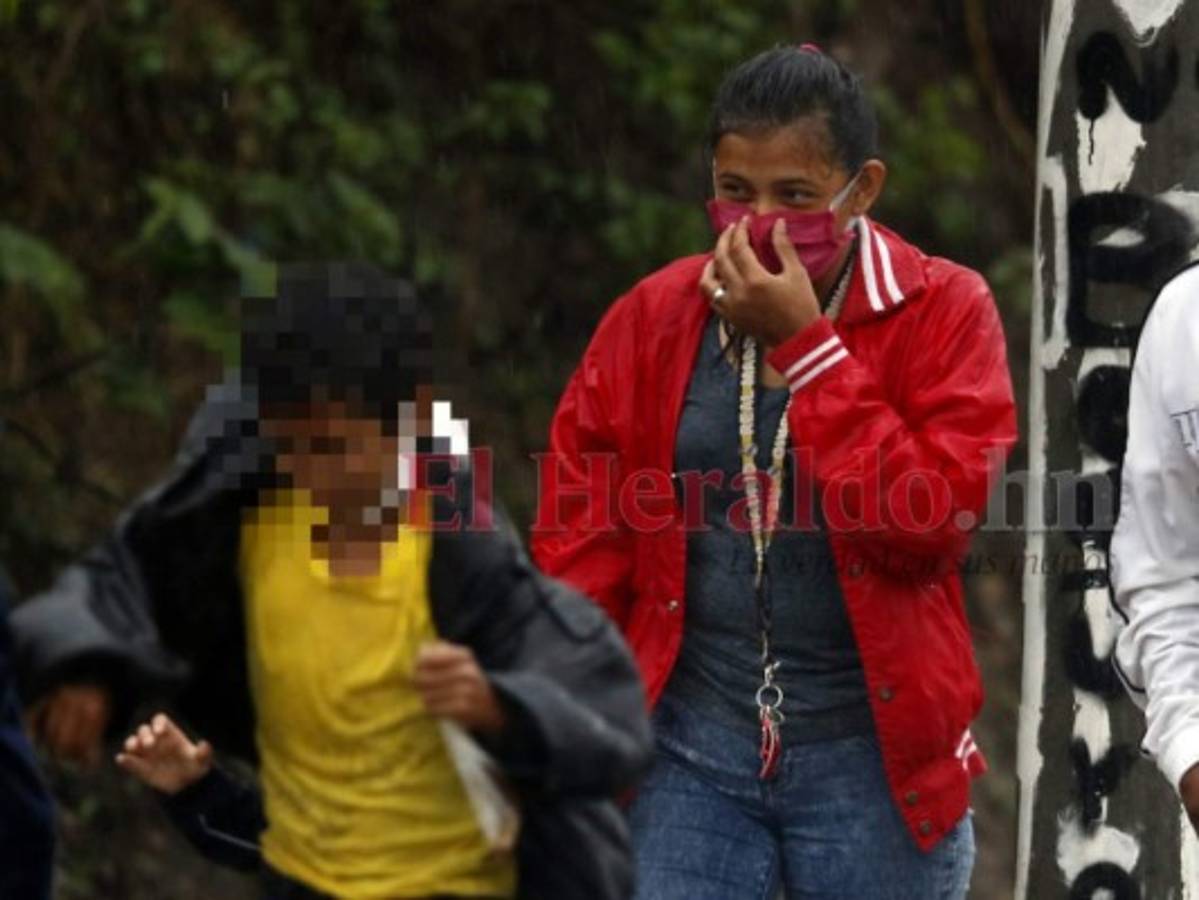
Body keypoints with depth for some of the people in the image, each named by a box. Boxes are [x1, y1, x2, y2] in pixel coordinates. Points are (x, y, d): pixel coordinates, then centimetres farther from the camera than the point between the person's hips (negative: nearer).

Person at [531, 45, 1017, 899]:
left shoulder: (942, 313, -3)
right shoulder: (651, 319, 6)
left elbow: (934, 520, -17)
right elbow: (580, 554, 9)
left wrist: (803, 346, -16)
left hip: (874, 756, -2)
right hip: (690, 747, 2)